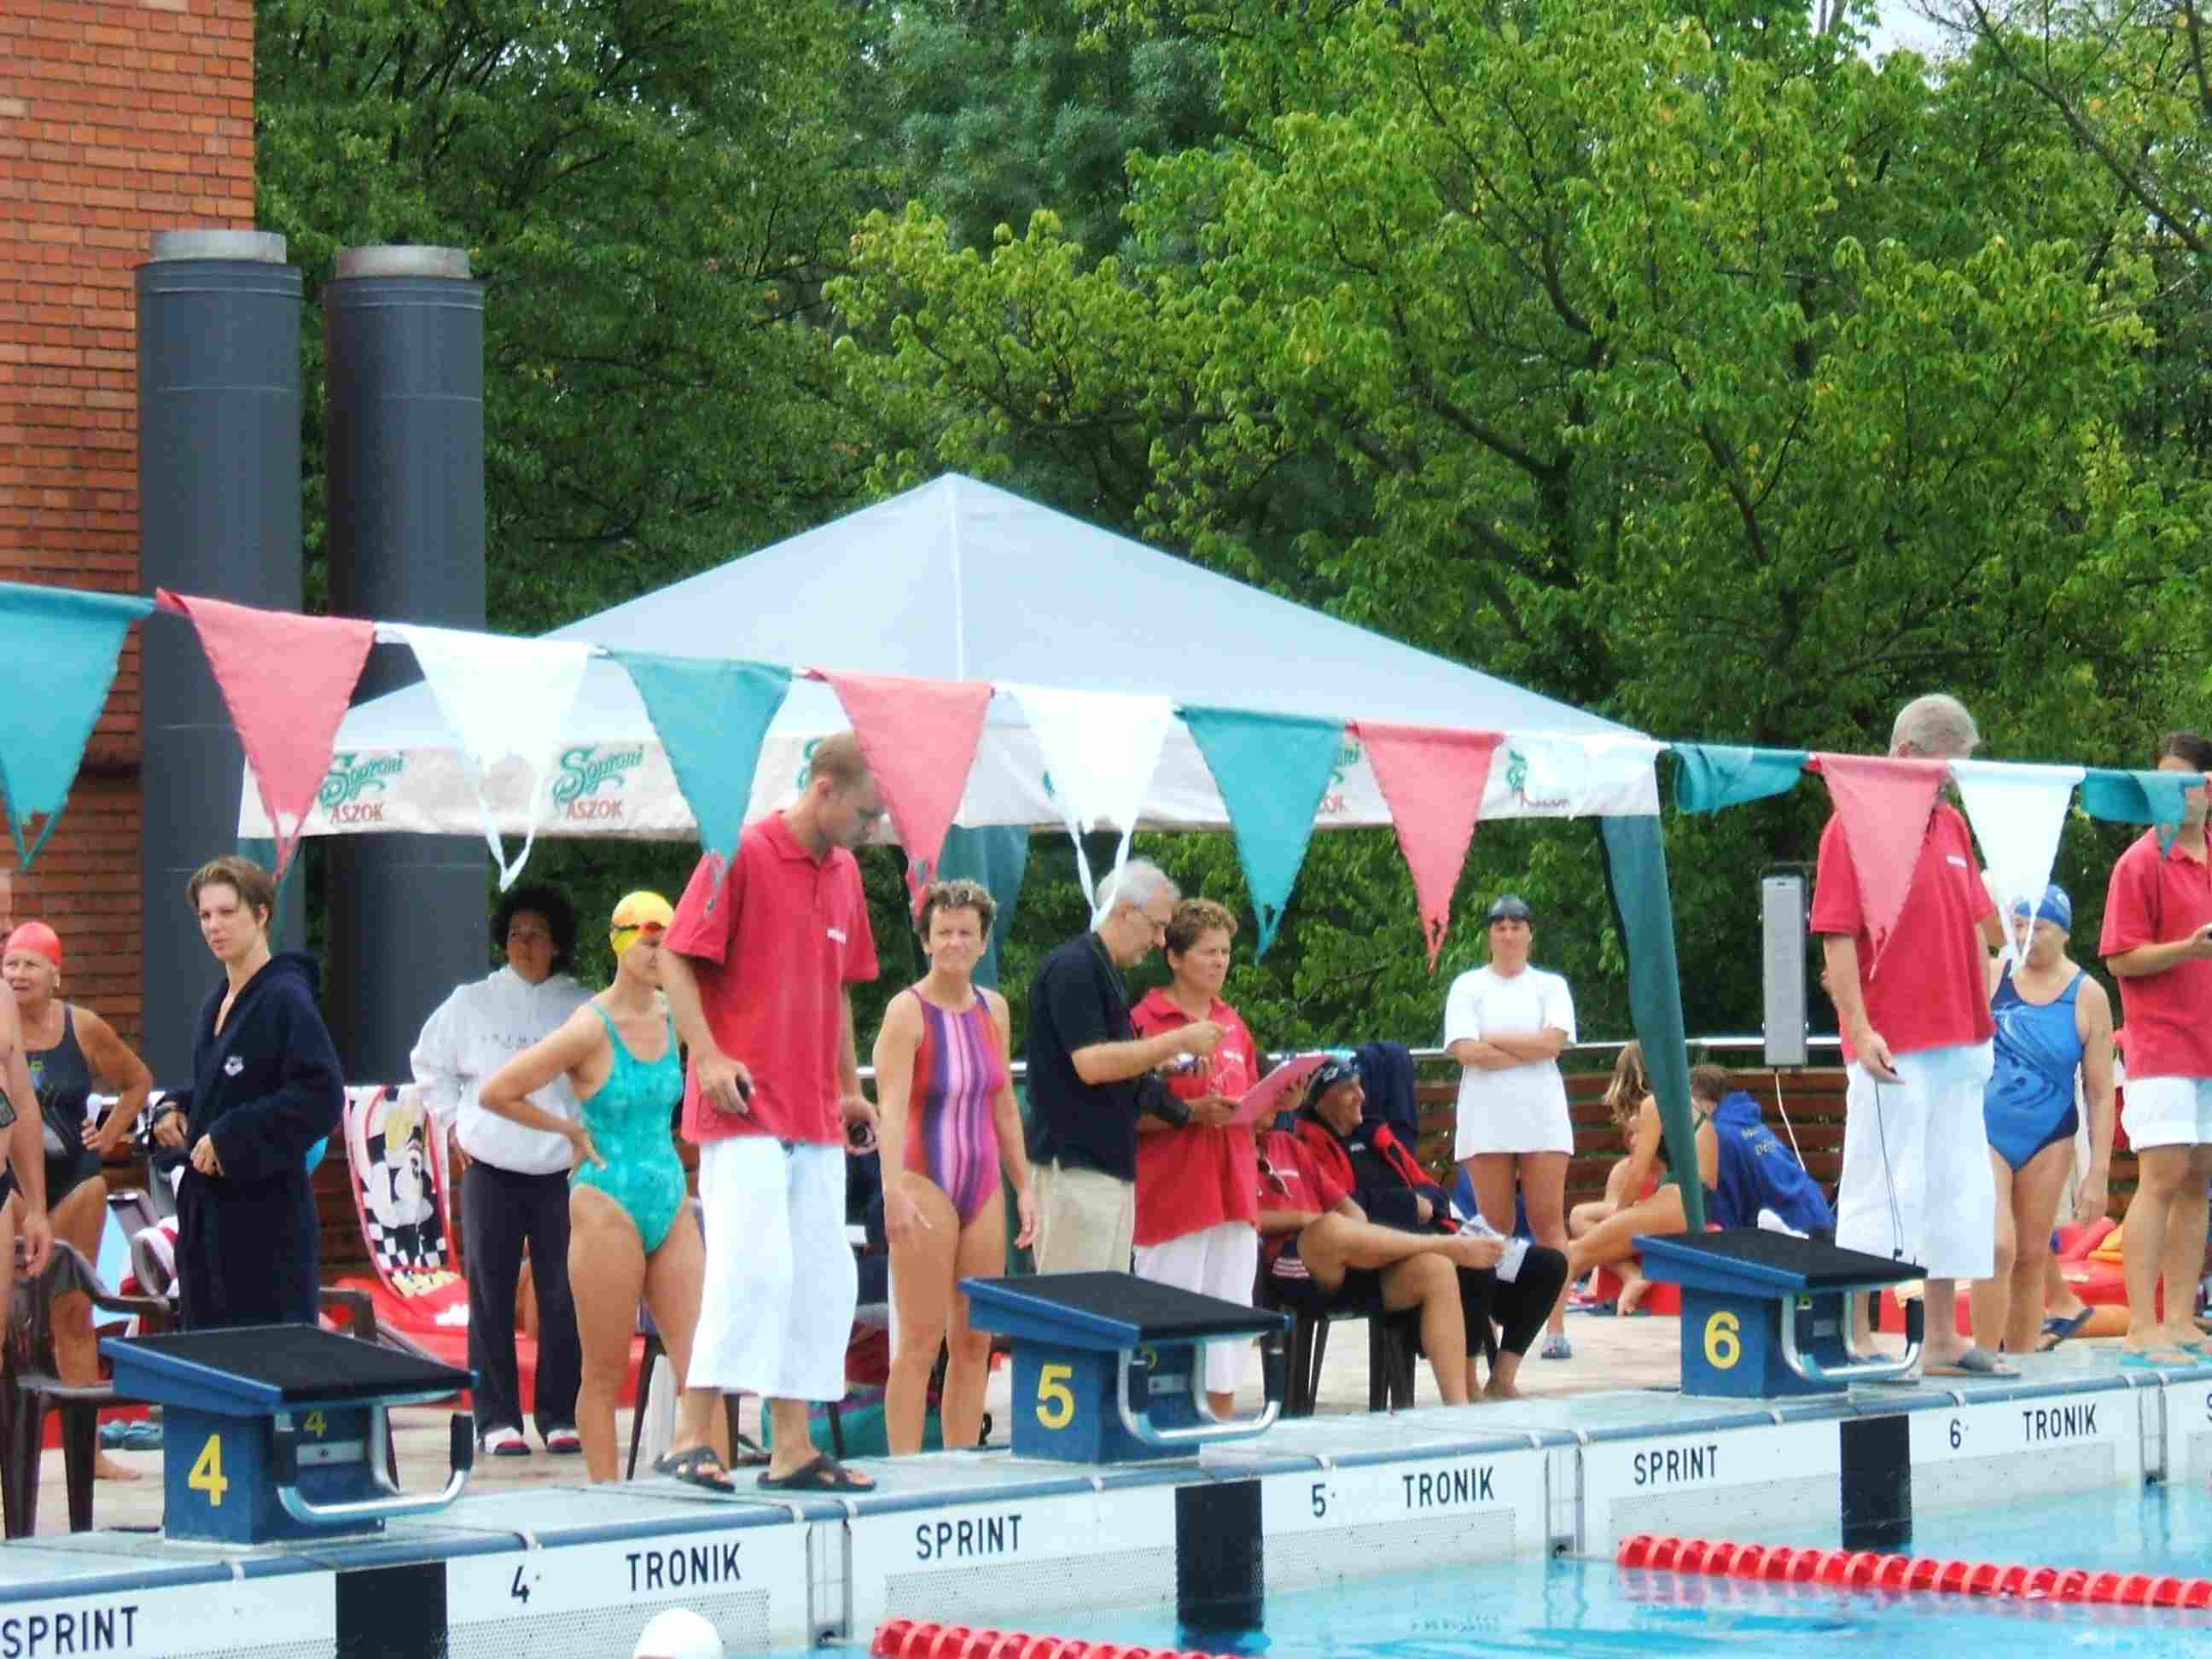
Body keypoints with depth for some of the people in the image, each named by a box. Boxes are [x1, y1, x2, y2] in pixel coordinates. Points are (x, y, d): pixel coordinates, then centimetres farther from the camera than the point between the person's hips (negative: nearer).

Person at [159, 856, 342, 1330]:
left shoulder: (285, 998, -12)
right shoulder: (217, 1002, 14)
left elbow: (321, 1096, -20)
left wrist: (231, 1139, -18)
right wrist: (180, 1111, 6)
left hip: (265, 1208, -8)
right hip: (207, 1203, 8)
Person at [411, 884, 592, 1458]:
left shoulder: (582, 1007, 4)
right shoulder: (472, 1002, 6)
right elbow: (429, 1061, 18)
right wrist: (453, 1122, 9)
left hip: (561, 1170, 0)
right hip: (490, 1170, 0)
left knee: (562, 1298, 0)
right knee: (491, 1299, 1)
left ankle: (560, 1417, 8)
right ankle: (497, 1419, 5)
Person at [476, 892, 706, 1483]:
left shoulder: (671, 1019, 7)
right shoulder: (590, 1028, -11)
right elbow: (495, 1093, -12)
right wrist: (570, 1130, -3)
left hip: (670, 1203, 6)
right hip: (608, 1207, -6)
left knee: (700, 1363, -3)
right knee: (605, 1376, 2)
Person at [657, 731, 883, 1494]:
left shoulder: (844, 872, 15)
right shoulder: (741, 855, -8)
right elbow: (675, 959, -9)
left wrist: (849, 1087, 22)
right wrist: (709, 1056, -19)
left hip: (816, 1116, 8)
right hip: (744, 1109, -8)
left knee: (823, 1278, 6)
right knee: (754, 1263, -16)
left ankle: (793, 1448, 11)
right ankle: (691, 1438, -12)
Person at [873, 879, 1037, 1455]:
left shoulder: (994, 1008, 10)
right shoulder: (908, 1010, -11)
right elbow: (891, 1107, -21)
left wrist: (1024, 1185, 15)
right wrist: (894, 1193, -33)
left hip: (983, 1184, 6)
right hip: (926, 1185, -6)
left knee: (975, 1342, 7)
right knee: (921, 1341, -8)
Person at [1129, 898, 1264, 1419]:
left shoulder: (1233, 1024, 15)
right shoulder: (1145, 1021, -6)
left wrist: (1275, 1104, 3)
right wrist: (1192, 1112, -20)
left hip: (1232, 1194, 7)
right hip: (1172, 1195, -7)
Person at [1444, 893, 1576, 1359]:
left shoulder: (1550, 986, 11)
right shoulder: (1468, 987, 9)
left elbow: (1553, 1041, -5)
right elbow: (1465, 1050, -5)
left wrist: (1494, 1041, -4)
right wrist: (1529, 1051, -5)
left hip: (1542, 1118, 0)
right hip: (1486, 1121, 0)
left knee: (1548, 1223, -5)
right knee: (1494, 1227, 0)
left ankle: (1556, 1327, -6)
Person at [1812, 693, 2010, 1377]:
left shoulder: (1951, 825, 13)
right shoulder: (1855, 826, -9)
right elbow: (1836, 936, -13)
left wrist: (1980, 1017, 14)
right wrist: (1861, 1028, -18)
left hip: (1958, 1043, 8)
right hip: (1891, 1048, -8)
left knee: (1958, 1191, 10)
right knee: (1882, 1192, -5)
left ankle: (1943, 1339, 18)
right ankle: (1853, 1339, 0)